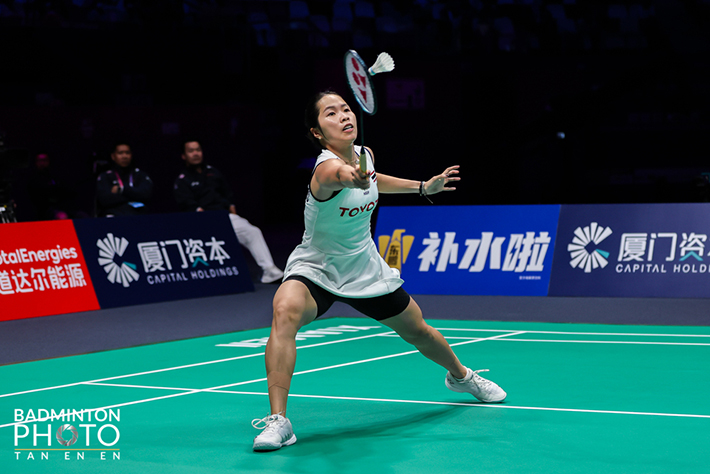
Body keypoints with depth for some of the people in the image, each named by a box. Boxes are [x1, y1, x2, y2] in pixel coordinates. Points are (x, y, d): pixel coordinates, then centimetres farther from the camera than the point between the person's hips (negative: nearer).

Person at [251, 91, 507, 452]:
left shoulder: (365, 155, -8)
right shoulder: (326, 168, -30)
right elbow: (338, 174, -58)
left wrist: (423, 187, 17)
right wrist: (347, 176, -81)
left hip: (365, 269, 6)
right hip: (315, 269, -6)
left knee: (417, 331, 19)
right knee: (285, 312, -37)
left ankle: (460, 376, 52)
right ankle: (277, 421, -36)